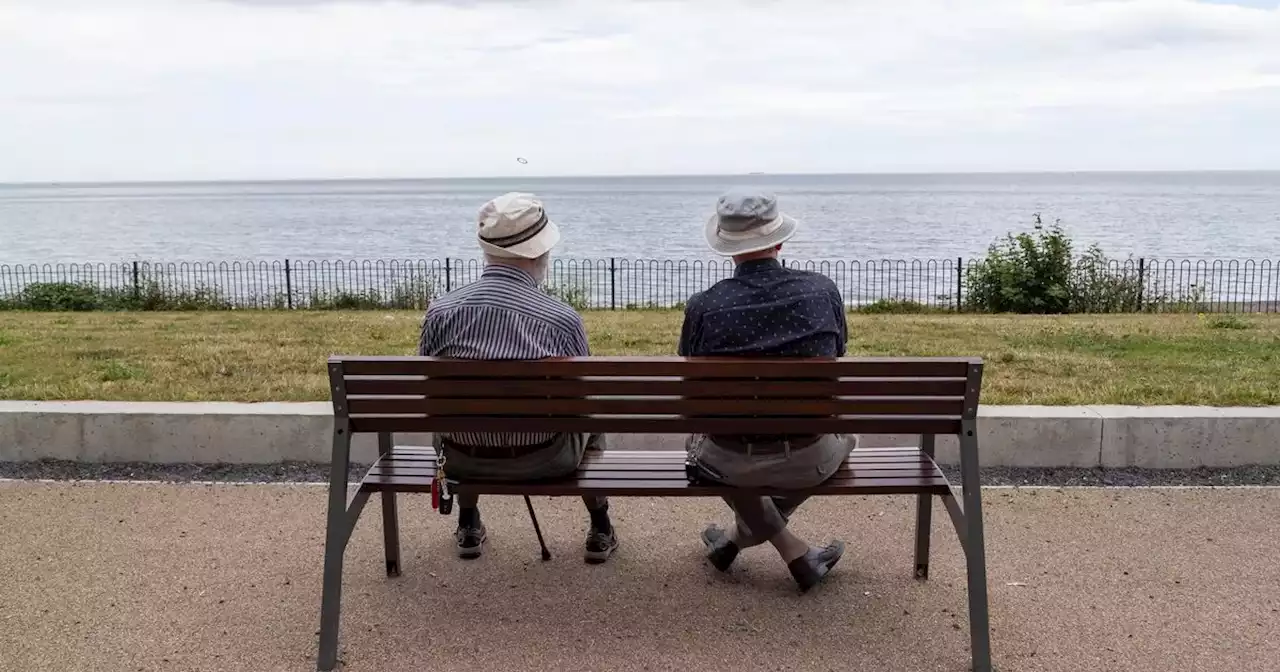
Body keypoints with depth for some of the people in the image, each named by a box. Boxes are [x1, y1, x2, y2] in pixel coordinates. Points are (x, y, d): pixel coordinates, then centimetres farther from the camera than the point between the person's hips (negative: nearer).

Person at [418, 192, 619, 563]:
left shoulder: (440, 311, -13)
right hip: (543, 460, -2)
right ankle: (601, 530, 40)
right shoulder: (563, 319, -19)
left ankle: (469, 528, 46)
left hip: (463, 460, 2)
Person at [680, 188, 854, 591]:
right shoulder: (824, 292, -8)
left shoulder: (703, 307, -13)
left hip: (731, 465, 0)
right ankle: (739, 536, 32)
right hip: (810, 461, 1)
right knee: (845, 431, 36)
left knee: (696, 440, 35)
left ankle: (794, 553, 30)